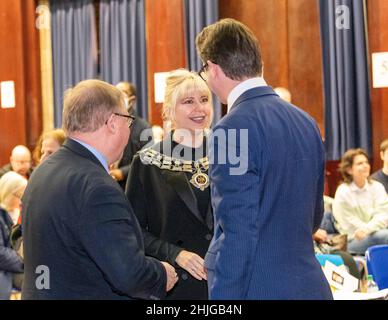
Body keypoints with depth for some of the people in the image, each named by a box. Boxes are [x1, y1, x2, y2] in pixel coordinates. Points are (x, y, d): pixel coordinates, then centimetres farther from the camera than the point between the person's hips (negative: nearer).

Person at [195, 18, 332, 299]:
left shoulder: (232, 130, -16)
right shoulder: (306, 121, 8)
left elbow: (237, 234, -19)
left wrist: (222, 299, -15)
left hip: (258, 289, -7)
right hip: (311, 285, 8)